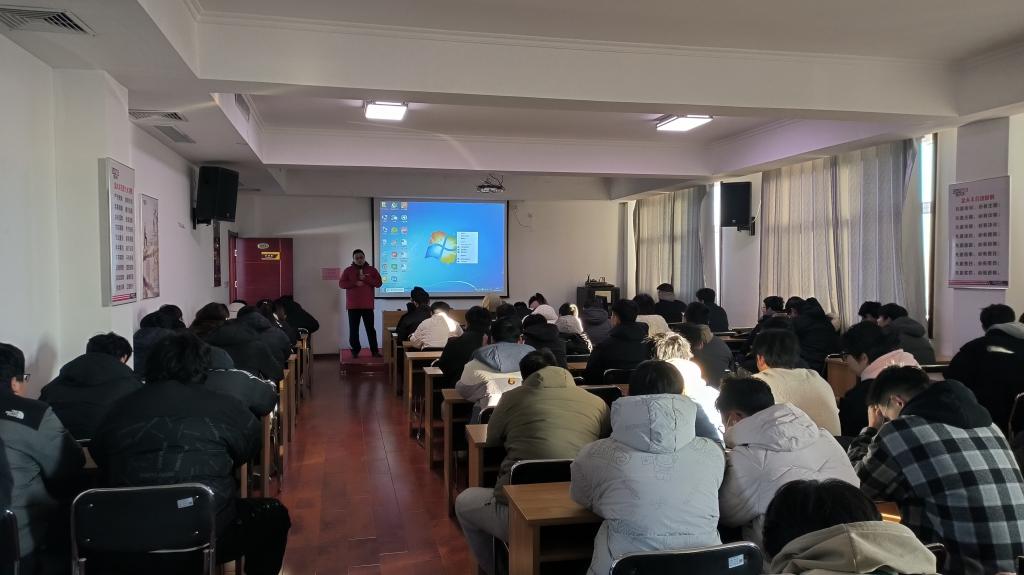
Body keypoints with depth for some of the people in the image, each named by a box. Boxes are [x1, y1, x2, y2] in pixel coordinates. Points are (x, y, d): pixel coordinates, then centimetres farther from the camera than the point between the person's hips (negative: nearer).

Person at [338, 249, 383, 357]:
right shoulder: (348, 270, 6)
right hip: (353, 305, 1)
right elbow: (341, 283, -2)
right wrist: (355, 283, -15)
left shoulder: (372, 270, 6)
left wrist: (366, 279, -14)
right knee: (353, 329, 3)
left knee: (370, 328, 0)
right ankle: (355, 350, 13)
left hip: (367, 305, 0)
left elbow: (379, 283, -2)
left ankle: (374, 351, 4)